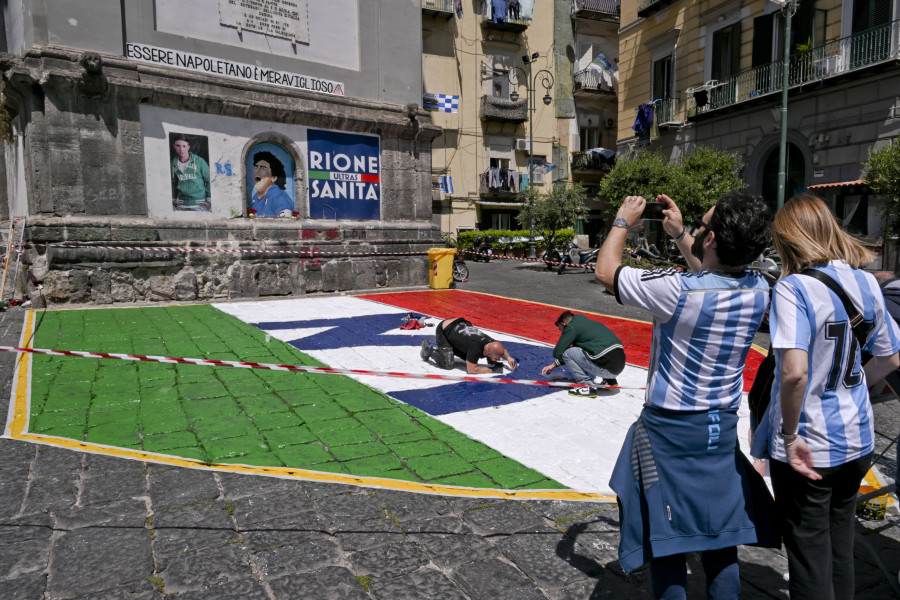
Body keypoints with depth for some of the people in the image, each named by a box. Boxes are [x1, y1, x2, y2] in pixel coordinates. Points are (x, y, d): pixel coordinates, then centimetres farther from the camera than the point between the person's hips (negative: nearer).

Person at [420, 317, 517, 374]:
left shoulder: (491, 343, -17)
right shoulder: (476, 347, -39)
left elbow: (503, 350, 7)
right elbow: (471, 370, -35)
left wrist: (508, 357, -13)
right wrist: (491, 370, -28)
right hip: (444, 330, -8)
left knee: (469, 358, 14)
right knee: (448, 364, -16)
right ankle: (428, 349, 10)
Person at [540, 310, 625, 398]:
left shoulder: (571, 327, -3)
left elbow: (557, 353, -5)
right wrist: (554, 365, 37)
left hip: (607, 369, -9)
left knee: (567, 353, -1)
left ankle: (588, 386, -3)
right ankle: (609, 381, 23)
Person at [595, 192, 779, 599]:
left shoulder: (678, 290, -25)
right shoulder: (758, 291, -7)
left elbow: (605, 271, -10)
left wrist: (623, 222, 6)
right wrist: (679, 234, 22)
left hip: (669, 429, -5)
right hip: (722, 429, 6)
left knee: (665, 545, 10)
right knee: (721, 542, 19)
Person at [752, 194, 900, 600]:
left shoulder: (794, 287, -21)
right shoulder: (866, 282, 0)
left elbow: (795, 372, -30)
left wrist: (789, 435, -19)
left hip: (807, 448, -7)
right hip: (857, 439, 7)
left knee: (809, 550, 11)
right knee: (840, 543, 24)